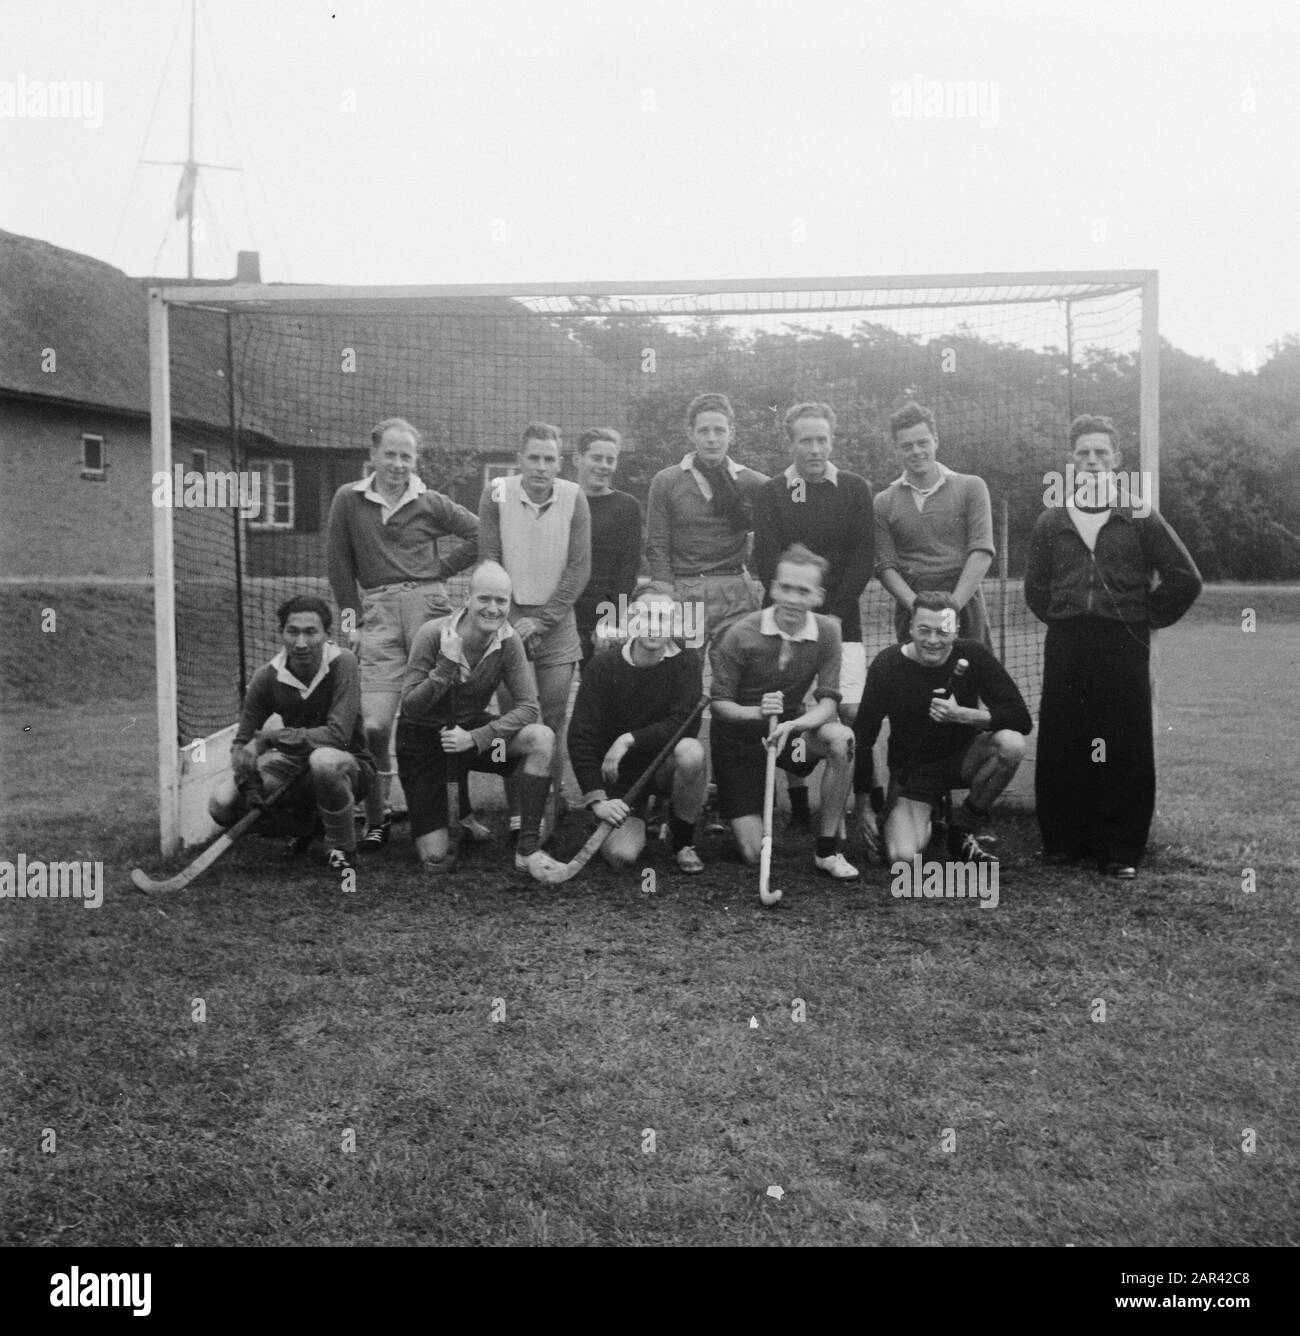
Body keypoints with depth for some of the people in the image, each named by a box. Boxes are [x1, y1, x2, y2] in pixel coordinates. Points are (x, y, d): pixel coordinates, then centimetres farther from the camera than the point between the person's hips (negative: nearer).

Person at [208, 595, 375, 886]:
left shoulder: (342, 663, -20)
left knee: (324, 759, -40)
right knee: (222, 803, -15)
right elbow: (242, 742, -2)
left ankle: (341, 850, -14)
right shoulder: (267, 677, -8)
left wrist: (270, 736, -28)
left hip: (349, 767, -5)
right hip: (296, 768, 5)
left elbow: (337, 735, -29)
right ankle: (306, 825, 14)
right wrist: (247, 778, -24)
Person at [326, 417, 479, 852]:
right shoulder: (348, 500, 11)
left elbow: (479, 534, 14)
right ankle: (377, 817, 5)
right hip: (377, 610, 0)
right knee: (373, 725, -9)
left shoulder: (430, 503, 10)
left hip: (427, 604, 0)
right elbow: (339, 560, 13)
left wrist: (440, 570, 8)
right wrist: (350, 613, 6)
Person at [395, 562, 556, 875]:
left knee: (543, 738, -27)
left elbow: (528, 708, -18)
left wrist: (475, 738, -30)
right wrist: (446, 666, -35)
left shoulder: (508, 641, -14)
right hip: (423, 736, -3)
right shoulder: (433, 635, -22)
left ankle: (527, 849, -19)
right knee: (437, 860, -9)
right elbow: (410, 708, -21)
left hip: (471, 727, 3)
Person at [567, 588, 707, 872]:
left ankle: (683, 843, -9)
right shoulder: (602, 668, -10)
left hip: (664, 766, 0)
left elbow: (686, 723, -21)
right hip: (618, 774, 0)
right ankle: (635, 823, 20)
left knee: (691, 751, -35)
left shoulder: (686, 661, -8)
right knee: (621, 855, -21)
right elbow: (580, 737, -14)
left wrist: (629, 739, -25)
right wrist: (596, 800, -24)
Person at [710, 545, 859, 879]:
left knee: (842, 738, -32)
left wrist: (792, 725, -35)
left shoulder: (826, 632, -10)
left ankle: (827, 850, -16)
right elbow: (720, 703, -13)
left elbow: (828, 701, -15)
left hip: (792, 725, 3)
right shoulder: (741, 635, -19)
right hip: (738, 738, -2)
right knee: (753, 854, -7)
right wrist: (756, 712, -34)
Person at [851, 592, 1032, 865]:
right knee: (904, 858, -23)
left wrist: (962, 715, -32)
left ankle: (965, 825, -7)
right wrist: (862, 805, -10)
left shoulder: (973, 655, -14)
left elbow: (1022, 719, -18)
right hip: (912, 769, -1)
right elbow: (863, 737, -8)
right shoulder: (887, 665, -16)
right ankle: (926, 816, 15)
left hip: (962, 757, 1)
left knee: (1011, 743, -31)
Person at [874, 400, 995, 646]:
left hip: (965, 608, 0)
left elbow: (981, 552, -3)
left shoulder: (970, 487, 6)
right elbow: (885, 567, 1)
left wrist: (952, 605, -13)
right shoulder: (883, 503, 8)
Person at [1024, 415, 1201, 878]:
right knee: (1059, 749, 2)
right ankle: (1062, 840, 15)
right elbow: (1035, 587, 20)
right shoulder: (1051, 522, 10)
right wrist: (1060, 620, 11)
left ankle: (1121, 852, 8)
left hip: (1124, 648, -2)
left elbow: (1185, 579, 5)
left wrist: (1148, 619, 4)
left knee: (1125, 752, -1)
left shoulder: (1140, 518, 4)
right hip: (1065, 648, 2)